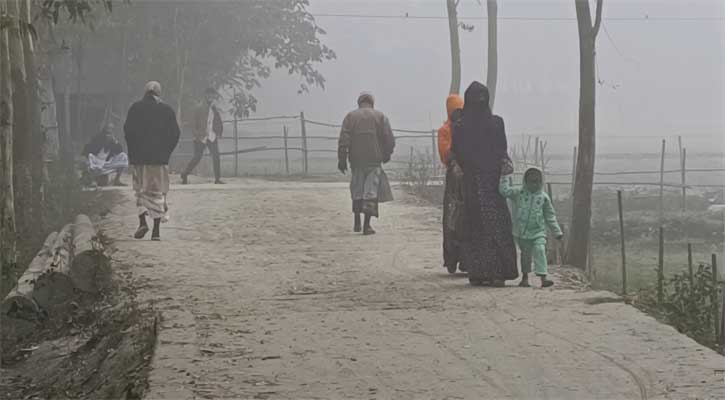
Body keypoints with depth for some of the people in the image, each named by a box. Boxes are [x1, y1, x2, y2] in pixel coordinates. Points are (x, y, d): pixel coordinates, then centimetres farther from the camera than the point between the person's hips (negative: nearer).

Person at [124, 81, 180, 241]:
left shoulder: (136, 108, 0)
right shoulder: (167, 110, 3)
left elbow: (128, 130, -3)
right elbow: (175, 134, 3)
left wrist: (133, 152, 6)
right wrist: (166, 152, 12)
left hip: (139, 157, -1)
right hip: (160, 158, 1)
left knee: (141, 189, 10)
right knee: (158, 192, 6)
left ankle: (142, 221, -10)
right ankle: (156, 230, 1)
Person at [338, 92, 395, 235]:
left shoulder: (350, 116, 7)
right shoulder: (380, 116, 6)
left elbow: (343, 140, -3)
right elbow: (390, 139, 0)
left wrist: (342, 159, -2)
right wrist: (386, 154, 15)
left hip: (356, 159, 1)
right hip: (374, 159, -1)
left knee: (357, 191, 14)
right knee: (371, 191, 0)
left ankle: (357, 223, 14)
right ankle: (367, 225, -7)